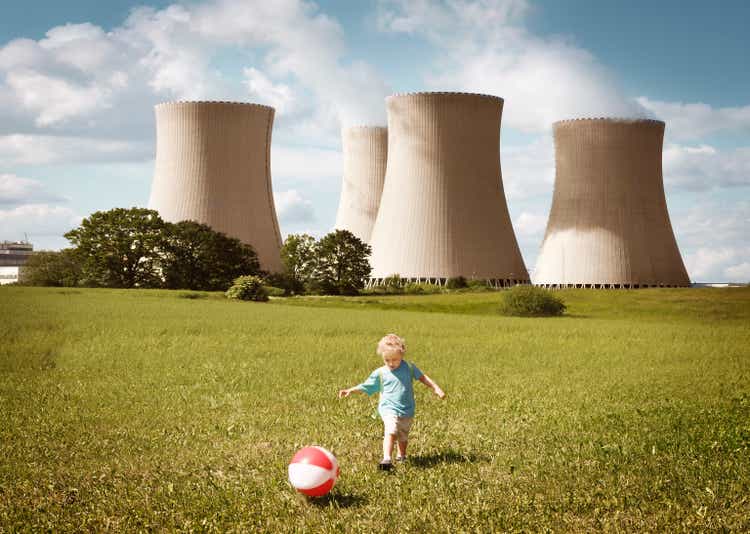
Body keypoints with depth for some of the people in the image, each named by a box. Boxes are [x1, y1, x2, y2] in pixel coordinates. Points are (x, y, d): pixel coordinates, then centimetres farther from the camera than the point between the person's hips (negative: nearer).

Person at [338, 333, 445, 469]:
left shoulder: (408, 367, 3)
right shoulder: (380, 373, -1)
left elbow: (422, 377, 14)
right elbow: (366, 386, 5)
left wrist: (436, 388, 7)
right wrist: (350, 390, -7)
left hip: (407, 411, 3)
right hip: (389, 409, -3)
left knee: (403, 436, 18)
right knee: (391, 432, -27)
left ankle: (401, 455, 43)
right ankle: (386, 458, -37)